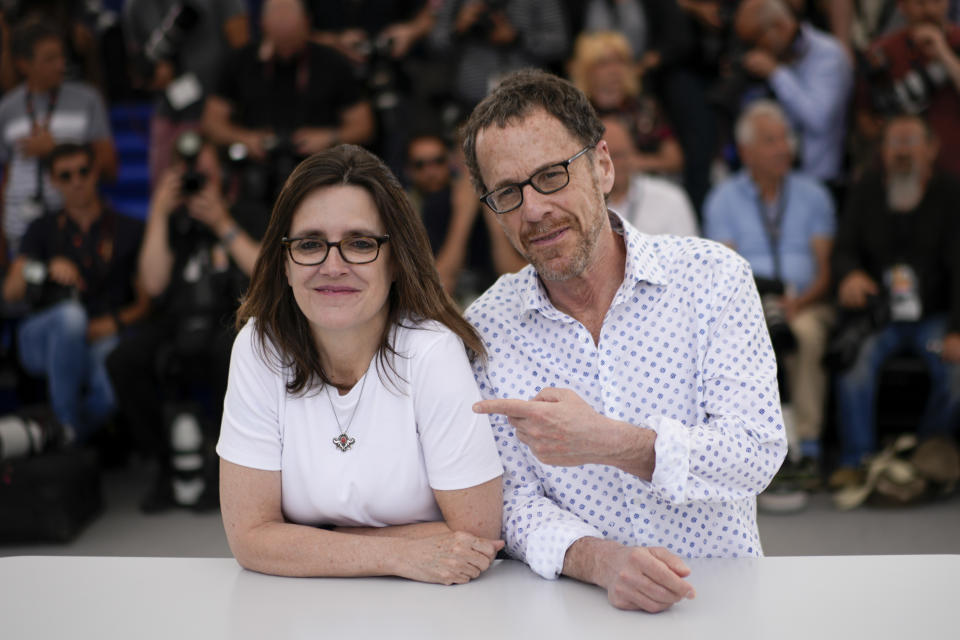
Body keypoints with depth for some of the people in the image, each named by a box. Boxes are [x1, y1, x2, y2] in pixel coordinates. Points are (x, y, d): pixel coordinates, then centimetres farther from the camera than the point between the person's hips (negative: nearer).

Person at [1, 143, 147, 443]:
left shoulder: (130, 231, 16)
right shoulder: (43, 230, 19)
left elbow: (146, 301, 9)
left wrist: (115, 322, -11)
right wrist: (47, 269, -14)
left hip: (103, 338, -1)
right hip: (44, 339, 1)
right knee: (71, 313, -38)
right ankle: (68, 425, -26)